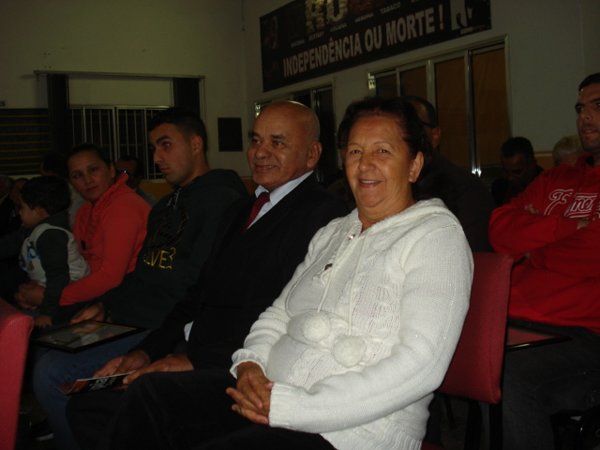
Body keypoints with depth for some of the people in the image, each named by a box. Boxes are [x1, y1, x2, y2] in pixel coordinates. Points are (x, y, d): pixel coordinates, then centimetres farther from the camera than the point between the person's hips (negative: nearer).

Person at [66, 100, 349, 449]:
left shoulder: (323, 214, -11)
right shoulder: (241, 212, 21)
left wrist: (197, 361, -19)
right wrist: (147, 352, 6)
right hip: (189, 357, 8)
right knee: (85, 402, -2)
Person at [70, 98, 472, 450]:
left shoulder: (437, 235, -6)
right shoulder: (332, 233, 19)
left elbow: (421, 365, -17)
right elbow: (279, 313, 22)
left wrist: (290, 406, -19)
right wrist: (251, 364, -3)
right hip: (270, 393, 7)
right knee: (150, 393, -9)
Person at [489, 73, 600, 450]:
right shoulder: (556, 180, 24)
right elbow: (501, 230, 11)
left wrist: (532, 250, 2)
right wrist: (567, 227, -1)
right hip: (517, 324, 5)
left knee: (512, 379, -32)